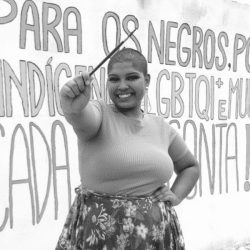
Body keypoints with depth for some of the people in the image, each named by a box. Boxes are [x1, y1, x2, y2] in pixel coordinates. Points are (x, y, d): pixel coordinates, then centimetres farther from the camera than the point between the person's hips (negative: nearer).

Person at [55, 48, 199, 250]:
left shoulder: (161, 127, 5)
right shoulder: (99, 114, -7)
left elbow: (191, 166, 18)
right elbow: (84, 117, -31)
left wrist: (176, 195, 3)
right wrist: (74, 109, -52)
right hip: (100, 233, -3)